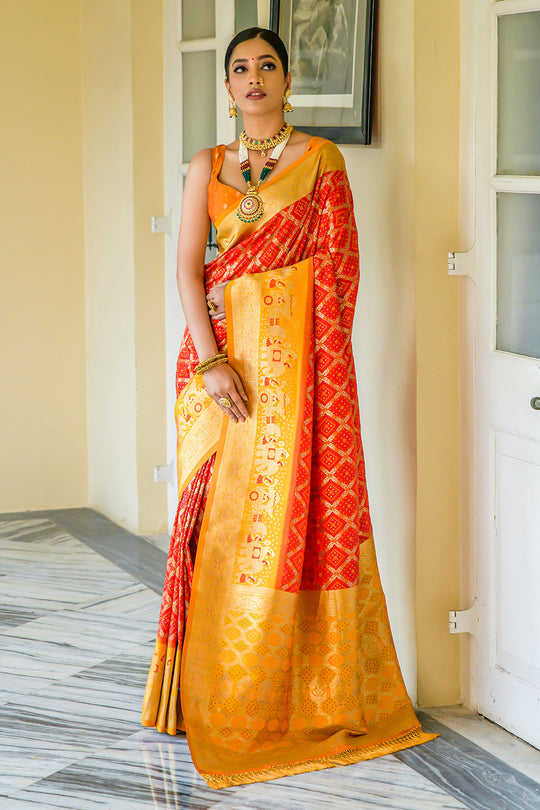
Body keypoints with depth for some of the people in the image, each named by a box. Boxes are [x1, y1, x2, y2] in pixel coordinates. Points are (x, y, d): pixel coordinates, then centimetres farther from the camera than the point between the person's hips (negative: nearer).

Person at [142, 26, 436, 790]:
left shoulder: (320, 158, 3)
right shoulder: (207, 167, 11)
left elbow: (337, 265, -2)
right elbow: (188, 267, 2)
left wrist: (315, 358, -11)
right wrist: (211, 361, -11)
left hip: (295, 351, -3)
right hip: (221, 350, 3)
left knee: (293, 506, -5)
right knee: (220, 514, 3)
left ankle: (304, 693, 4)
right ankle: (218, 691, 12)